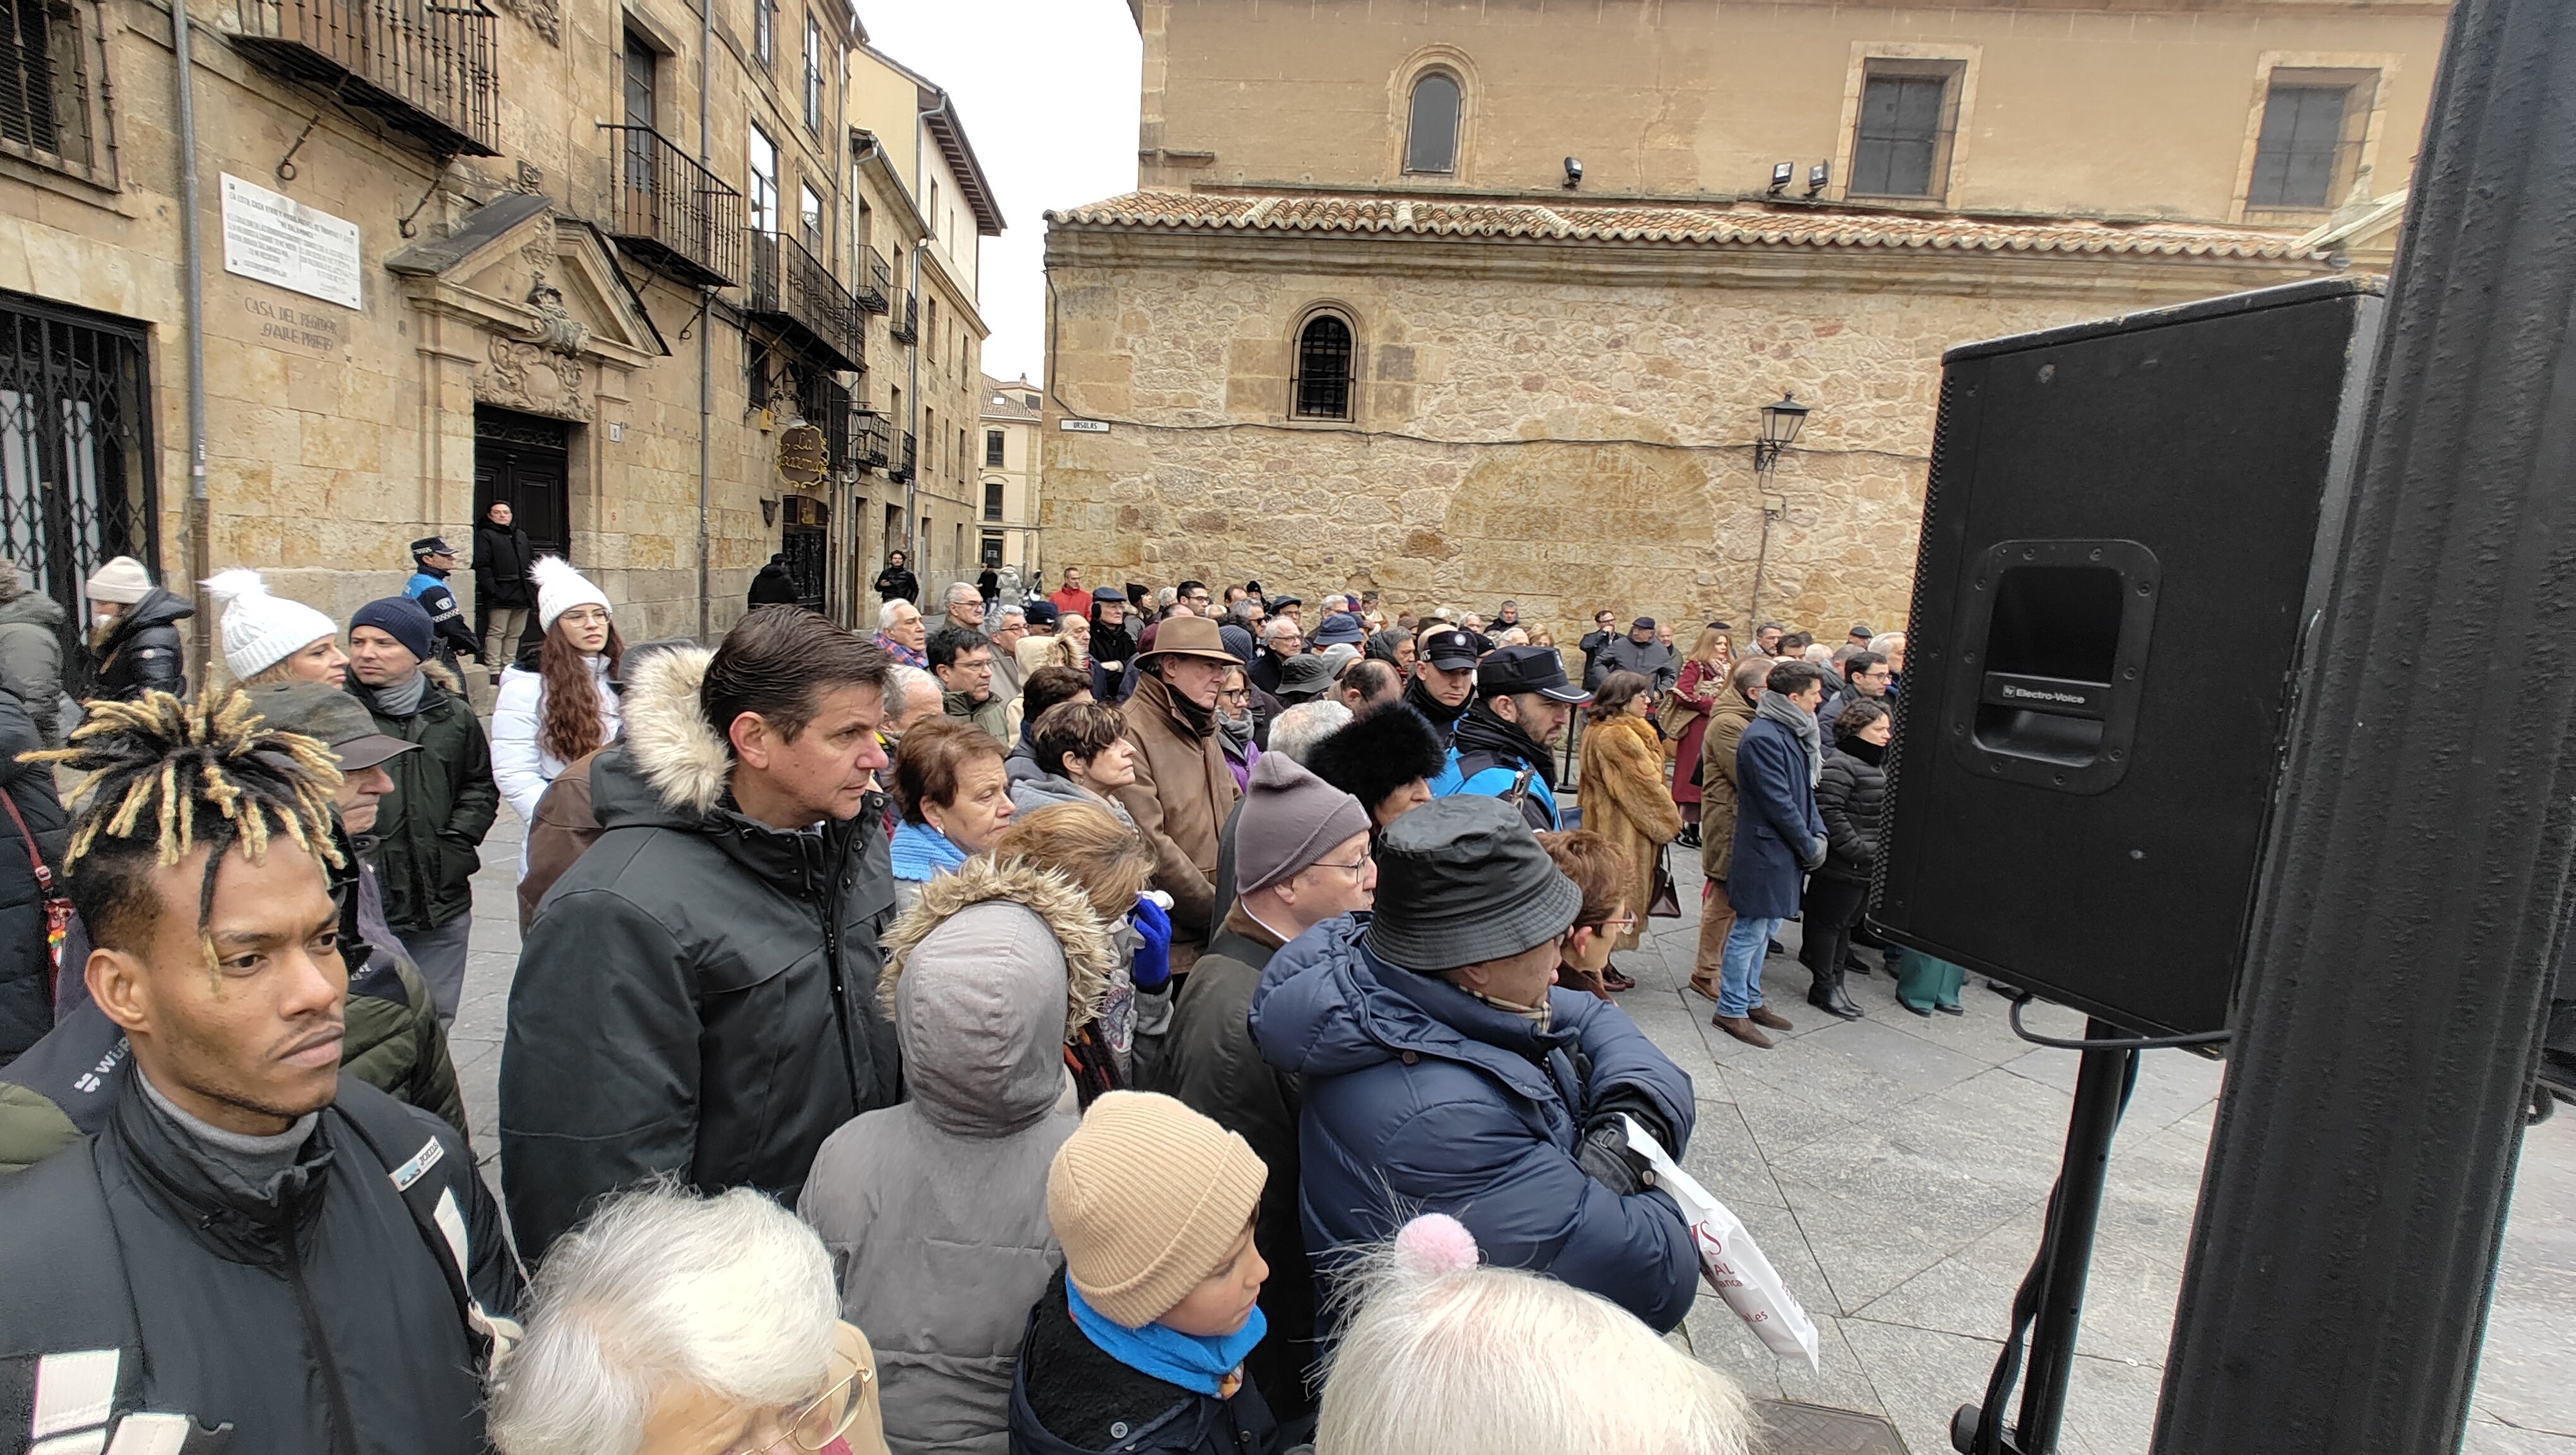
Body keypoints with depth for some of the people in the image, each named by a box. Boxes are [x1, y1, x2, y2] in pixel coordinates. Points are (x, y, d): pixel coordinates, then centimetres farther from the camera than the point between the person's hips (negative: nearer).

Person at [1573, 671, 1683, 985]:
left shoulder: (1597, 731, 10)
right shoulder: (1621, 736, -22)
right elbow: (1646, 784, -18)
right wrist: (1672, 821, -5)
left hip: (1602, 822, 10)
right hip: (1624, 830, -10)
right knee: (1619, 889, -1)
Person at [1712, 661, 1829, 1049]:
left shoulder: (1795, 732, 10)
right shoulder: (1762, 737, -21)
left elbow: (1805, 788, 15)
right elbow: (1778, 802, -21)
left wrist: (1817, 833, 3)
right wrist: (1809, 845, -12)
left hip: (1784, 852, 10)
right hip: (1764, 852, -10)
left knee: (1766, 929, 19)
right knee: (1750, 931, 0)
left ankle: (1750, 1000, 32)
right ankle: (1731, 1010, 13)